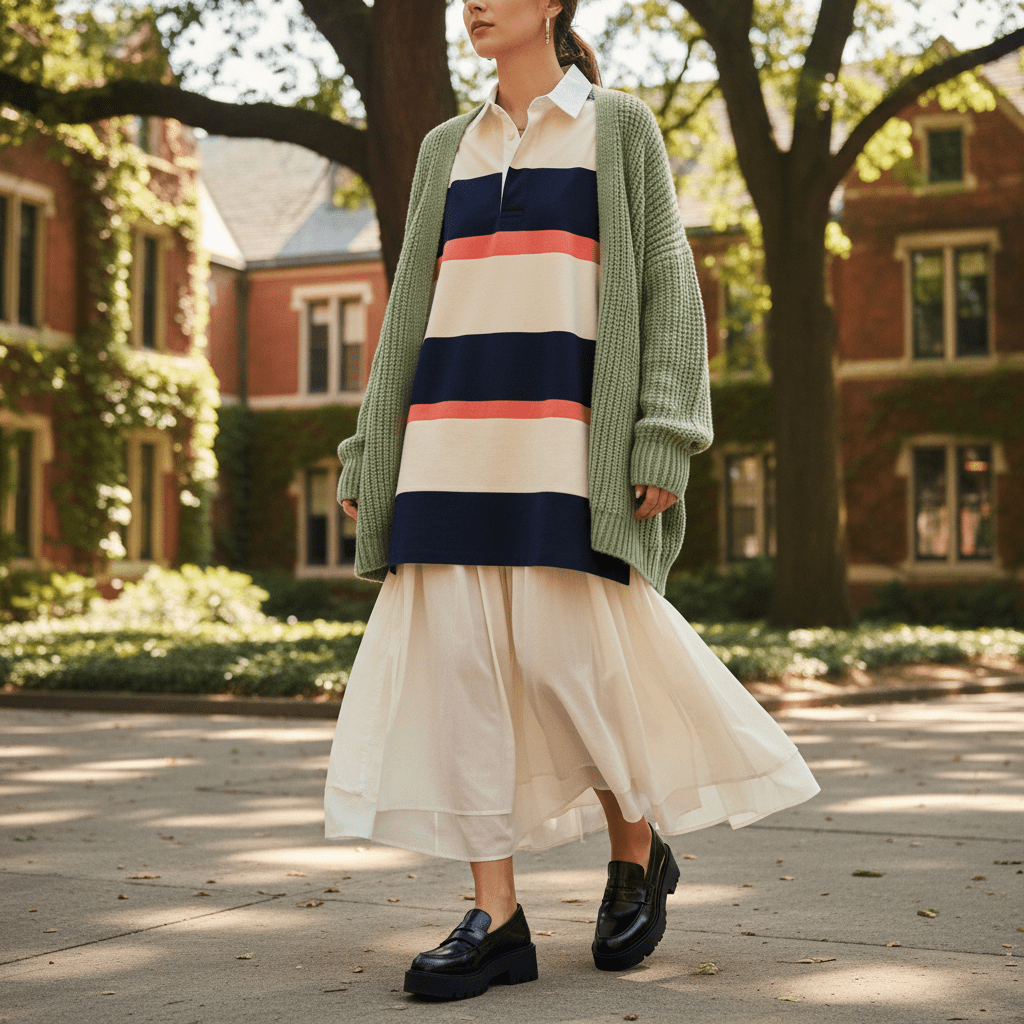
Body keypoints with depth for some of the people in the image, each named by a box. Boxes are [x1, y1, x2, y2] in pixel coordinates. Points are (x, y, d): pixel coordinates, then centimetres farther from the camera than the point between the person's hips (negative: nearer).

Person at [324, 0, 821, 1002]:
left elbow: (665, 283, 2)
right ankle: (496, 918, 2)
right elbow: (411, 308, 19)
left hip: (566, 429, -4)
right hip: (453, 431, 4)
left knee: (565, 658, -9)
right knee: (457, 657, -4)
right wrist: (368, 458, 12)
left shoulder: (619, 126, 8)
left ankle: (638, 851, 18)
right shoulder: (447, 148, 19)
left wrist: (664, 438, -10)